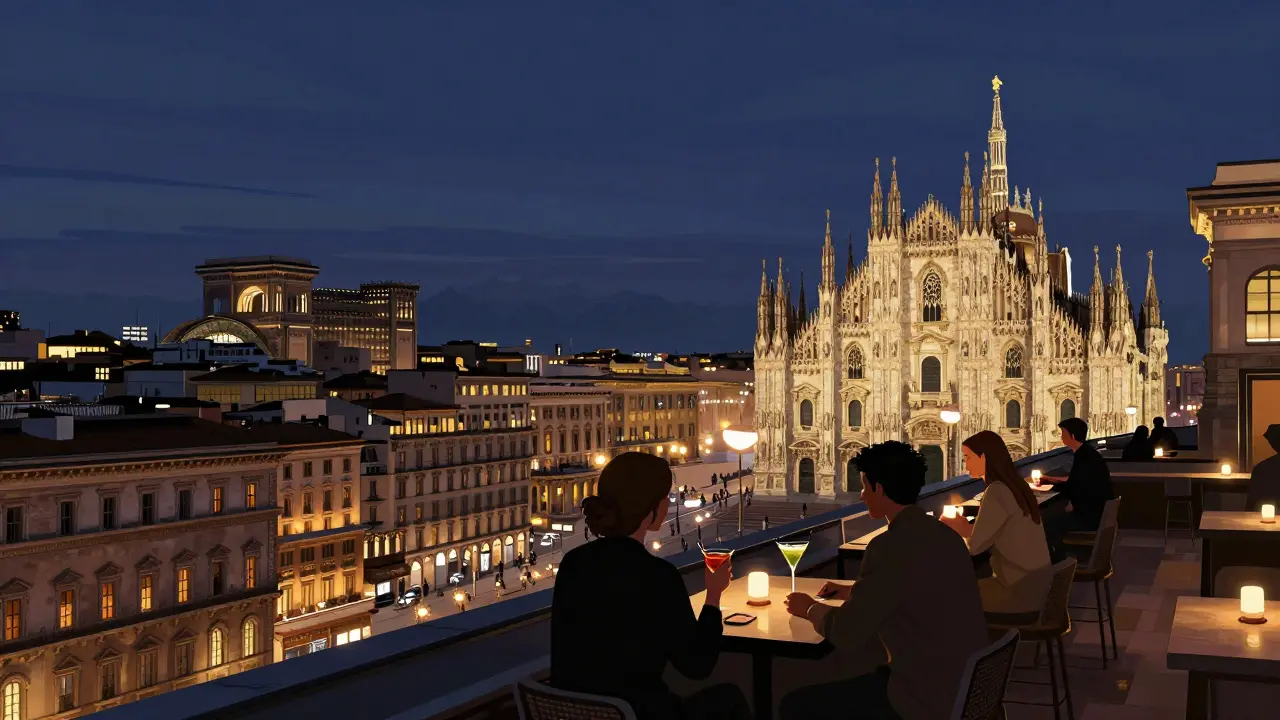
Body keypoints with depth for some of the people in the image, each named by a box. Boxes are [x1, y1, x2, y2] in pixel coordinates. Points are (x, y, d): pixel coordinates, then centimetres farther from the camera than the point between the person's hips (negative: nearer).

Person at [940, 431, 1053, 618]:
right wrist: (965, 528, 8)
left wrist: (959, 529, 1)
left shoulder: (997, 492, -20)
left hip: (1022, 590, -8)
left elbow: (975, 546, -17)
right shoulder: (1013, 486, 9)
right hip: (1035, 582, 8)